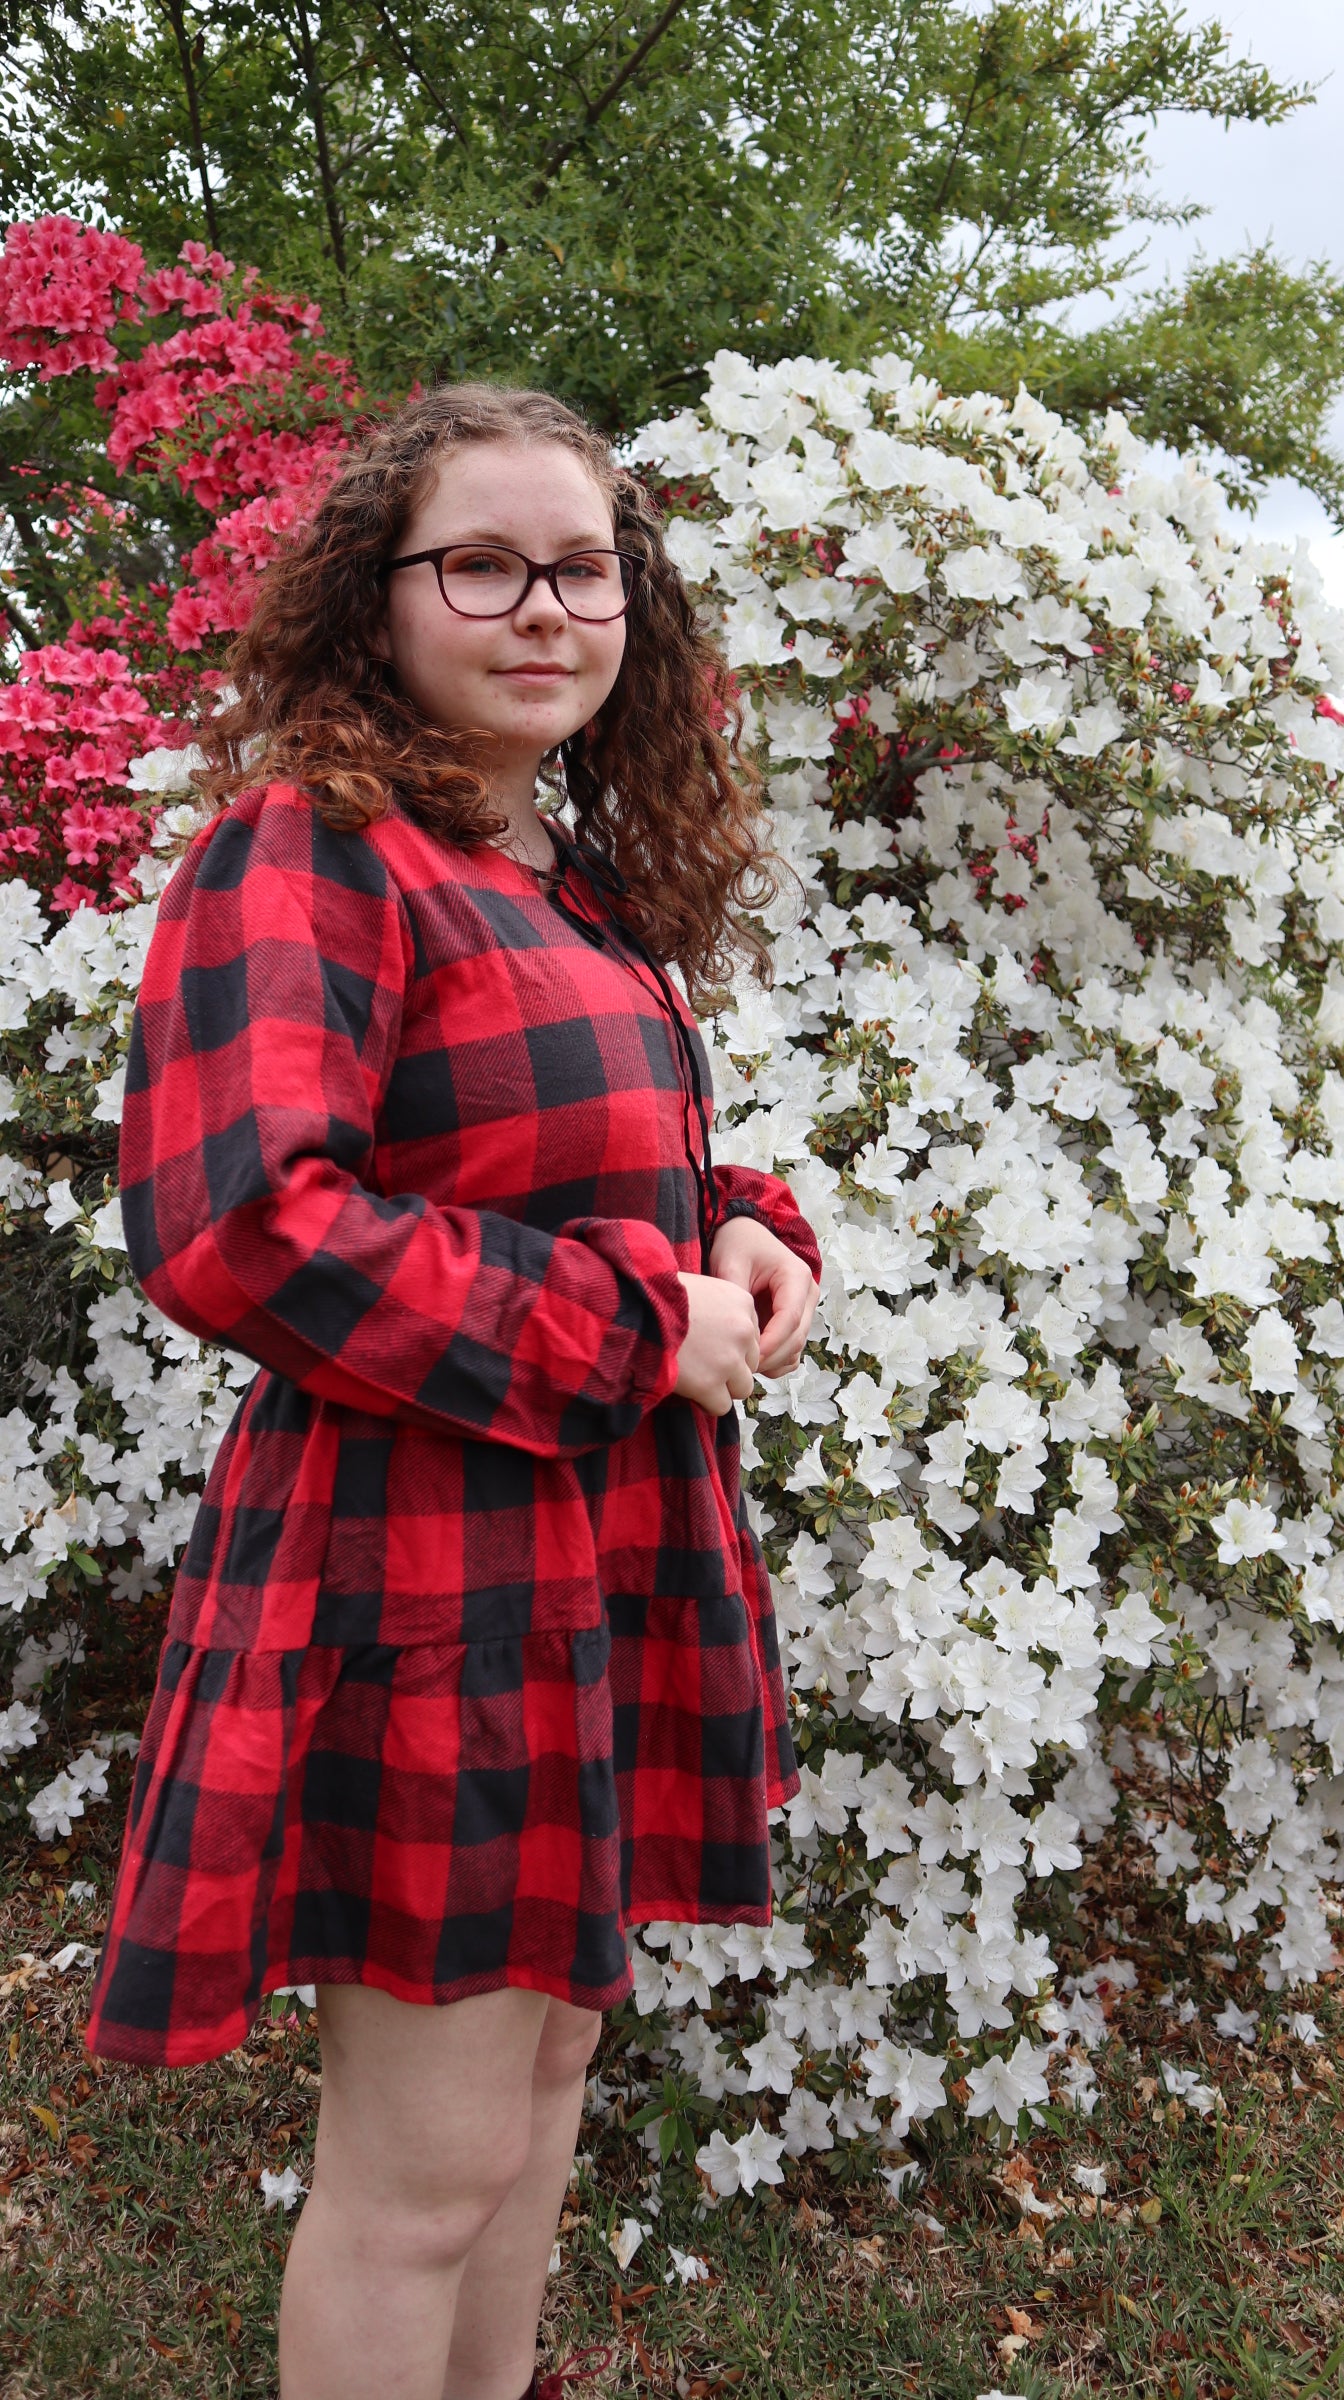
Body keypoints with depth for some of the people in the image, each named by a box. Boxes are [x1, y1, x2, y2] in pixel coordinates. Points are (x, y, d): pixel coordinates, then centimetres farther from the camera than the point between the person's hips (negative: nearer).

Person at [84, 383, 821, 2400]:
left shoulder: (595, 889, 13)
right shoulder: (308, 848, -13)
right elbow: (230, 1227, -25)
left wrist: (747, 1241, 1)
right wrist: (631, 1330, -18)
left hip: (624, 1554, 9)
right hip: (427, 1556, -9)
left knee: (552, 2046, 23)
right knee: (429, 2158, 5)